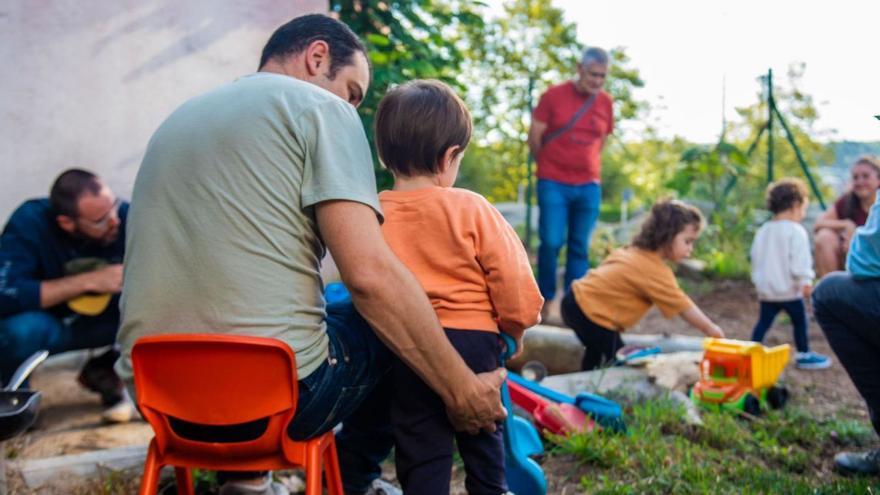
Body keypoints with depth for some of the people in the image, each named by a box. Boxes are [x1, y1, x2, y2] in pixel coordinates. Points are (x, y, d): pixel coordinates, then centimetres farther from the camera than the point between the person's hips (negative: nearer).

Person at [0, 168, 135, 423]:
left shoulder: (125, 216, -21)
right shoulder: (30, 223, -27)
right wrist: (88, 281, -37)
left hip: (104, 318, 3)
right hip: (46, 322, -2)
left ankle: (106, 372, 5)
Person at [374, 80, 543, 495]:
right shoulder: (471, 209, -10)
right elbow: (511, 273, -8)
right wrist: (517, 325, 10)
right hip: (472, 338, -1)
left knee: (420, 445, 13)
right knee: (482, 435, 21)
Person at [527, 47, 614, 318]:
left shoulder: (605, 102, 6)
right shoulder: (553, 95, -5)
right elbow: (534, 138, -1)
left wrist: (585, 166, 14)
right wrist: (551, 166, 9)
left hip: (589, 186, 3)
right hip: (553, 184, -3)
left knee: (580, 247, 4)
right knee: (551, 242, -9)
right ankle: (546, 300, 9)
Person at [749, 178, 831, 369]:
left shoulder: (763, 231, 10)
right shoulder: (796, 231, -13)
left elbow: (756, 258, 16)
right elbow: (800, 261, -20)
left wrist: (758, 280, 25)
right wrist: (805, 281, -16)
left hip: (766, 288, 6)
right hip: (789, 289, -6)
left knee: (763, 321, 12)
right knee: (799, 321, 9)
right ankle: (804, 355, 18)